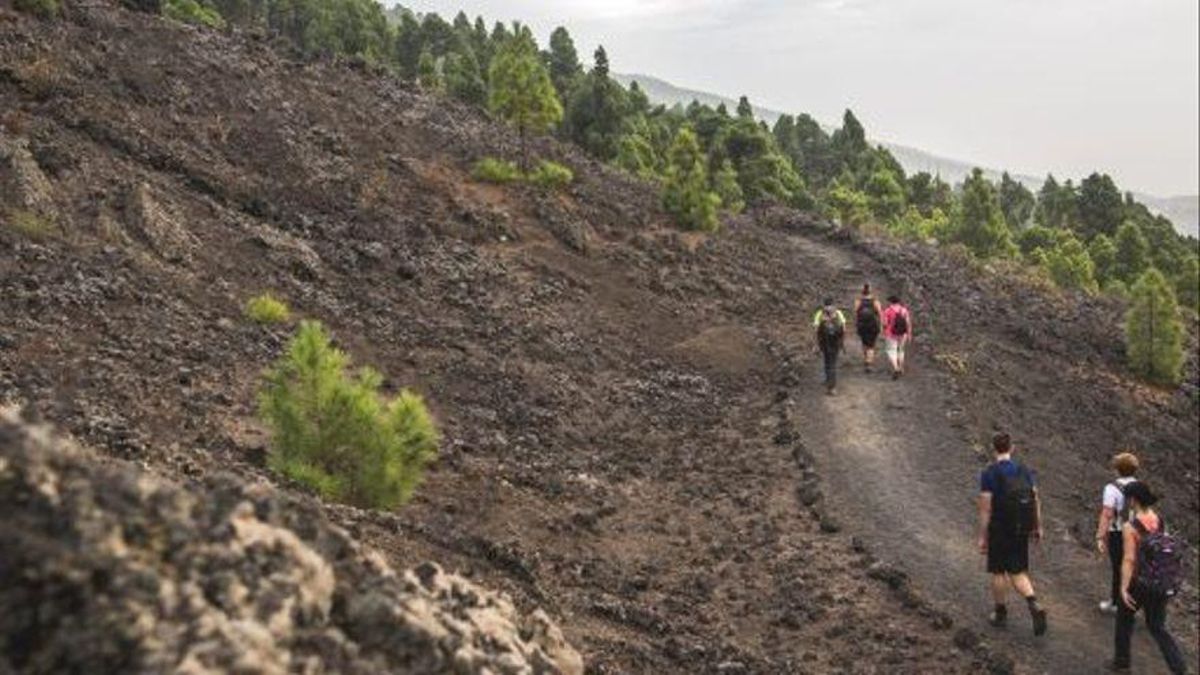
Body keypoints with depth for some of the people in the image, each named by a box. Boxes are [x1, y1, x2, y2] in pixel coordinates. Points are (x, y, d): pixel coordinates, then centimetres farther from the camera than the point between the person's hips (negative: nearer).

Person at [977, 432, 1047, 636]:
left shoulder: (989, 474, -11)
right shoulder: (1024, 470, 3)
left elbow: (985, 508, -13)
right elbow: (1036, 500, 5)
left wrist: (982, 537, -8)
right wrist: (1038, 527, 14)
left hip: (999, 531, -4)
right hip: (1021, 531, 4)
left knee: (998, 572, 11)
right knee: (1018, 572, 12)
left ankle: (1000, 613, 22)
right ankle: (1034, 605, -9)